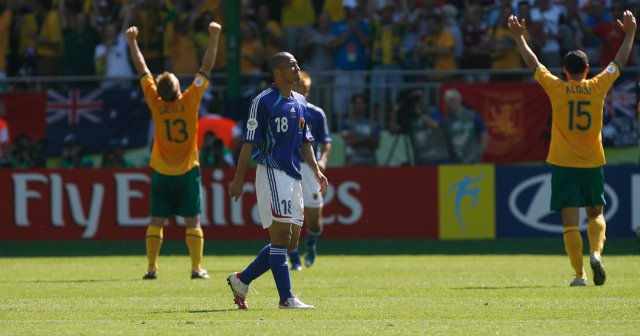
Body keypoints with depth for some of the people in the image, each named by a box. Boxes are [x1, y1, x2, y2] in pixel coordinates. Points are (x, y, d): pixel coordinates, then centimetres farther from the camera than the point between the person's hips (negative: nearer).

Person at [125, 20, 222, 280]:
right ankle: (197, 267, -3)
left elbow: (142, 70, -1)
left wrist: (132, 42, 8)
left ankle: (152, 268, 2)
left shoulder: (156, 104, -11)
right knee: (192, 220, 1)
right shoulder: (189, 101, -13)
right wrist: (214, 37, -5)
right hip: (187, 171, -1)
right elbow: (206, 68, -10)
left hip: (161, 172, 1)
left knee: (156, 221, 5)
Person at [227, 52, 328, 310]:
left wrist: (316, 171, 7)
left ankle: (241, 280, 20)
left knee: (290, 242, 8)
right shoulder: (263, 101, -7)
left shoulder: (300, 103, 15)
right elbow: (250, 142, -8)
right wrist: (238, 179, -11)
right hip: (271, 172, -8)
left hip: (293, 176, 8)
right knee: (281, 236, -11)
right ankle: (286, 298, -10)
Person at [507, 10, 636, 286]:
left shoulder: (557, 88, -5)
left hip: (564, 164, -2)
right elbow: (619, 62, 11)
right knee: (596, 214, 15)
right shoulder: (598, 87, -2)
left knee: (570, 222, -1)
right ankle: (596, 253, -12)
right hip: (592, 162, 2)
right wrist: (630, 34, 24)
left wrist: (519, 38, 18)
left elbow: (533, 63, 6)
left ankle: (579, 274, -7)